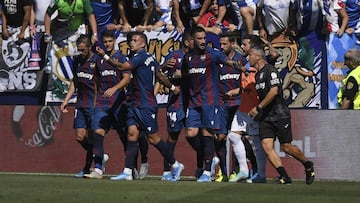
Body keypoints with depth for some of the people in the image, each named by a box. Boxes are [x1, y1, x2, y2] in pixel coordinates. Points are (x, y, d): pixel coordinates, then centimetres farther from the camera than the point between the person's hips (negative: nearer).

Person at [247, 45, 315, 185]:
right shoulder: (257, 75, 16)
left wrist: (258, 108, -21)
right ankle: (284, 177, -10)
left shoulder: (270, 71, -12)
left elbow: (274, 91, -23)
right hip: (265, 117, 8)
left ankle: (308, 166, 21)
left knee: (286, 147, -4)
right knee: (266, 146, -10)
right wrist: (257, 111, 17)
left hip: (279, 115, -8)